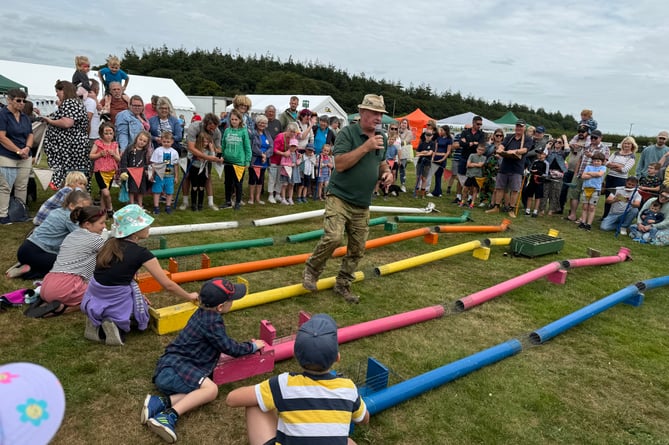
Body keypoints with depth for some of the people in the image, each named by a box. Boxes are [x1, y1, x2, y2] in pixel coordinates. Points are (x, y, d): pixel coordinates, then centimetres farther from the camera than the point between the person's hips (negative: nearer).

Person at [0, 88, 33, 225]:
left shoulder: (25, 117, 14)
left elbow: (30, 135, 13)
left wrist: (27, 148, -7)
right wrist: (18, 151, -14)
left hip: (25, 158, 6)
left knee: (22, 187, 7)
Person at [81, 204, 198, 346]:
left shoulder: (110, 243, 4)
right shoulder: (141, 253, -13)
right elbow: (168, 285, -8)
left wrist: (136, 294, 16)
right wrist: (189, 296, 7)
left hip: (93, 302, 5)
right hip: (117, 305, -5)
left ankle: (98, 323, 9)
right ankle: (117, 325, -4)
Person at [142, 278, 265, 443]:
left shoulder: (204, 313, 12)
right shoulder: (212, 321, -15)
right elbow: (229, 348, -10)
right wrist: (252, 346, 5)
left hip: (169, 367, 9)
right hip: (174, 366, -9)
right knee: (211, 388, -25)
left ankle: (162, 402, -18)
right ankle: (169, 416, -30)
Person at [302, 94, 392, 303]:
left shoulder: (382, 139, 10)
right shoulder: (347, 133, -10)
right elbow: (340, 164, -20)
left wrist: (387, 173, 2)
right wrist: (366, 146, -22)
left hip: (362, 205, 7)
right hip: (339, 197, -6)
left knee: (357, 250, 8)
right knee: (333, 237, -24)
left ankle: (343, 285, 27)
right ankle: (311, 270, 3)